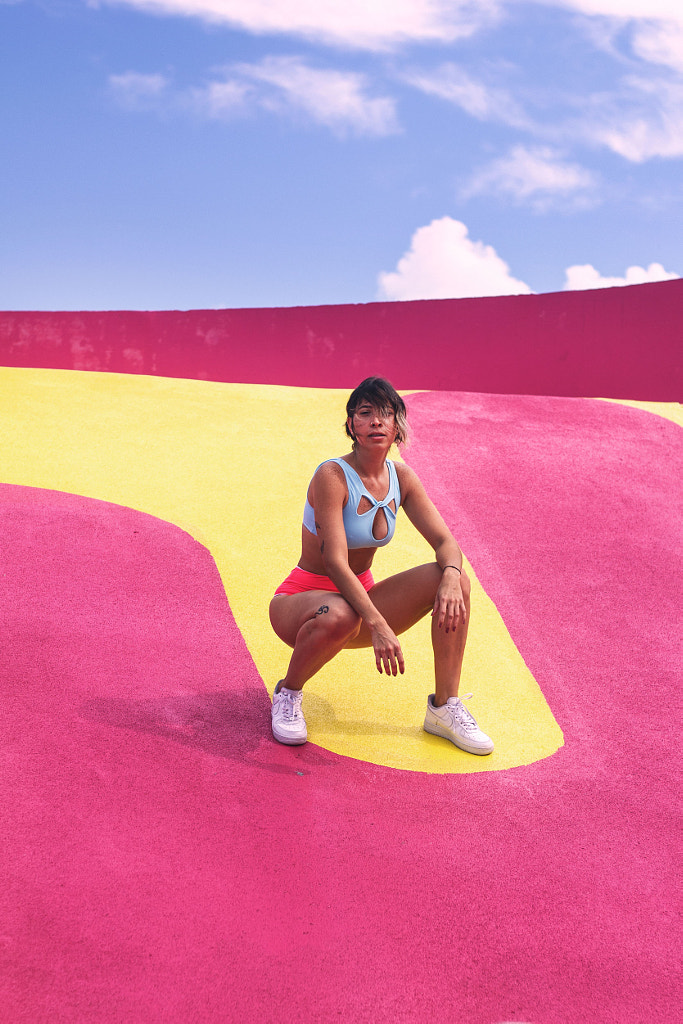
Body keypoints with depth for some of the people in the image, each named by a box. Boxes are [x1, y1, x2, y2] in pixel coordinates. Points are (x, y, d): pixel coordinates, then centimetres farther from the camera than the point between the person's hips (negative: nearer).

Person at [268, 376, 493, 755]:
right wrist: (377, 625, -40)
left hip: (362, 595, 6)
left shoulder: (400, 477, -2)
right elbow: (334, 561, -30)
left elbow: (446, 542, -5)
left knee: (454, 581, -14)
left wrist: (451, 577, -29)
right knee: (340, 616, -41)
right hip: (303, 600, -6)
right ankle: (288, 693, -9)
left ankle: (444, 707, -5)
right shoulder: (332, 476, -21)